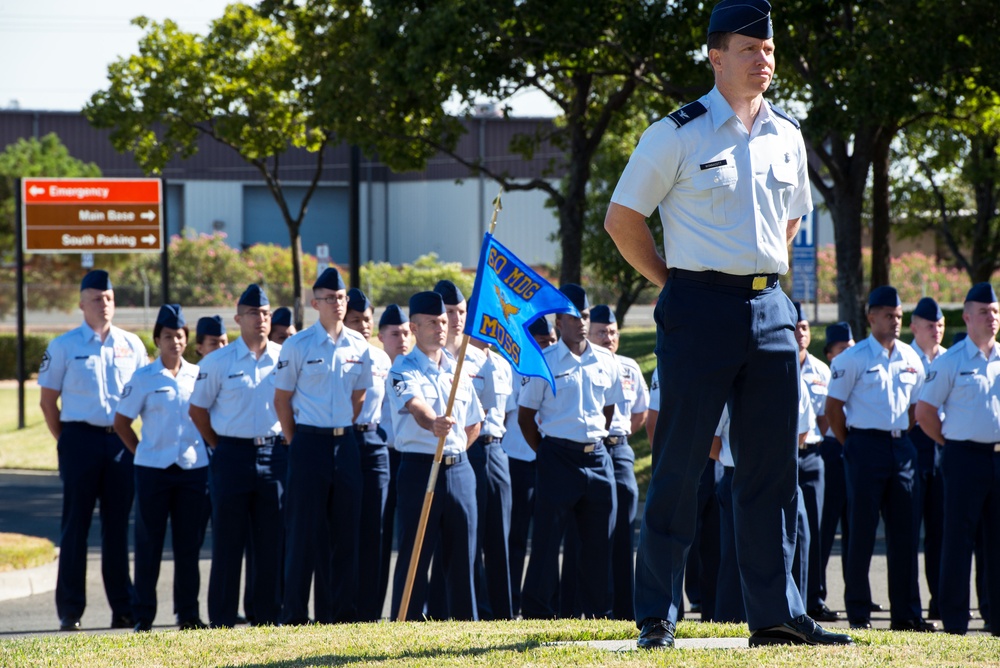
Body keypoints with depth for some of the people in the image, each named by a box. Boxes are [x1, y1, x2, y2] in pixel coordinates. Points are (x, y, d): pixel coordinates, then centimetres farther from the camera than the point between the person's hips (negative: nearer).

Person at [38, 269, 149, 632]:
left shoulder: (131, 345, 9)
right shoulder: (64, 347, 2)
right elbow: (48, 400, 5)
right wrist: (65, 442, 1)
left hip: (121, 440, 3)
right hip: (81, 439, -3)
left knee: (118, 524, 5)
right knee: (76, 523, -1)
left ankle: (123, 608, 9)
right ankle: (70, 610, 1)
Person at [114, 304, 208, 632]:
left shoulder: (199, 376, 6)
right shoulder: (143, 378, -1)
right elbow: (122, 422, 5)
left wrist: (209, 449, 8)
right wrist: (141, 453, 2)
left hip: (193, 469, 2)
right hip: (153, 469, -2)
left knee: (189, 543, 5)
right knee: (149, 543, 1)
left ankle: (188, 613, 12)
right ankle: (142, 615, 6)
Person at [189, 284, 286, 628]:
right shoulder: (217, 362, 0)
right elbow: (197, 410, 7)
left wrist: (286, 444, 8)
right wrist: (220, 446, 5)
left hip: (274, 455, 2)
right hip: (233, 455, -2)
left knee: (273, 541, 3)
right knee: (228, 541, -1)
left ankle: (268, 616, 10)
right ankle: (222, 621, 2)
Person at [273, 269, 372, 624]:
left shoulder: (359, 346, 6)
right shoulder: (297, 346, -5)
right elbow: (282, 399, 1)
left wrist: (344, 432, 10)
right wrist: (297, 443, 3)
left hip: (345, 443, 4)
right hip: (309, 441, -4)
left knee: (345, 530, 4)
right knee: (304, 529, -4)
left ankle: (341, 610, 9)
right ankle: (294, 614, 0)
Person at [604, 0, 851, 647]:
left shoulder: (787, 136, 11)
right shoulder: (678, 134, -5)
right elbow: (622, 219, 0)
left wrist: (764, 274, 15)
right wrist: (675, 283, -1)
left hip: (769, 308, 5)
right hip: (700, 309, -5)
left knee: (774, 466, 6)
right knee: (680, 465, -3)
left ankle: (777, 613, 11)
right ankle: (657, 616, 1)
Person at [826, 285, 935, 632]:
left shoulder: (911, 359, 11)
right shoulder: (853, 359, -4)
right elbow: (833, 407, -3)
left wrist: (905, 440, 12)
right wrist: (852, 447, -2)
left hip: (901, 447, 5)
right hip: (866, 445, -5)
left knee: (904, 530, 3)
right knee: (862, 532, -4)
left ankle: (905, 613, 7)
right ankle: (858, 613, 1)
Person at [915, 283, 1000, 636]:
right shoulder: (950, 362, -2)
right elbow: (925, 412, 0)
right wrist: (953, 442, 1)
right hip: (966, 458, -4)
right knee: (959, 538, -4)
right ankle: (954, 620, 0)